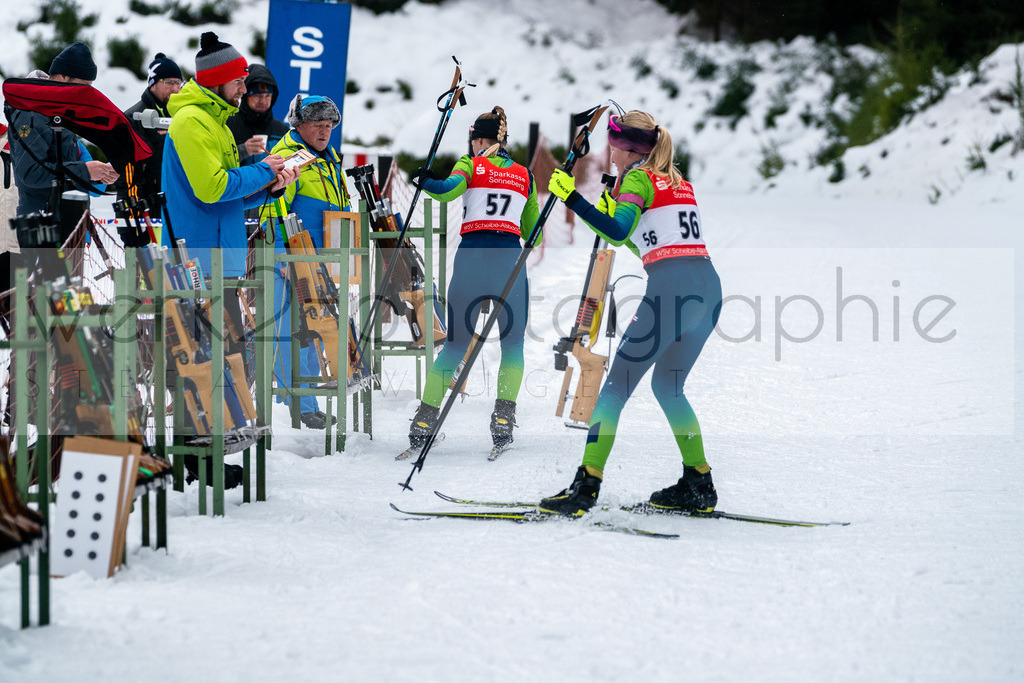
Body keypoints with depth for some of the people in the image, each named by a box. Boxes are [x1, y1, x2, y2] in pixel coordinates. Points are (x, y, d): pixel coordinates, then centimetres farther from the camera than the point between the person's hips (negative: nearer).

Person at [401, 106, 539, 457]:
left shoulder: (470, 164, 7)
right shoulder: (524, 174, 15)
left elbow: (447, 190, -13)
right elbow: (532, 234, 16)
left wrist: (425, 181, 4)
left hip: (471, 254, 0)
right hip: (510, 257, 0)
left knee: (456, 344, 8)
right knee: (513, 342, 10)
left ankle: (424, 420, 5)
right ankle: (503, 418, -5)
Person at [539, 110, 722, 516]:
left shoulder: (638, 179, 0)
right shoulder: (677, 182, 24)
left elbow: (618, 231, -16)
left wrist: (571, 198, -17)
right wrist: (611, 215, 27)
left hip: (672, 288, -8)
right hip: (709, 286, 8)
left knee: (617, 385, -5)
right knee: (667, 385, 21)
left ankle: (586, 486, -10)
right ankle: (698, 486, 18)